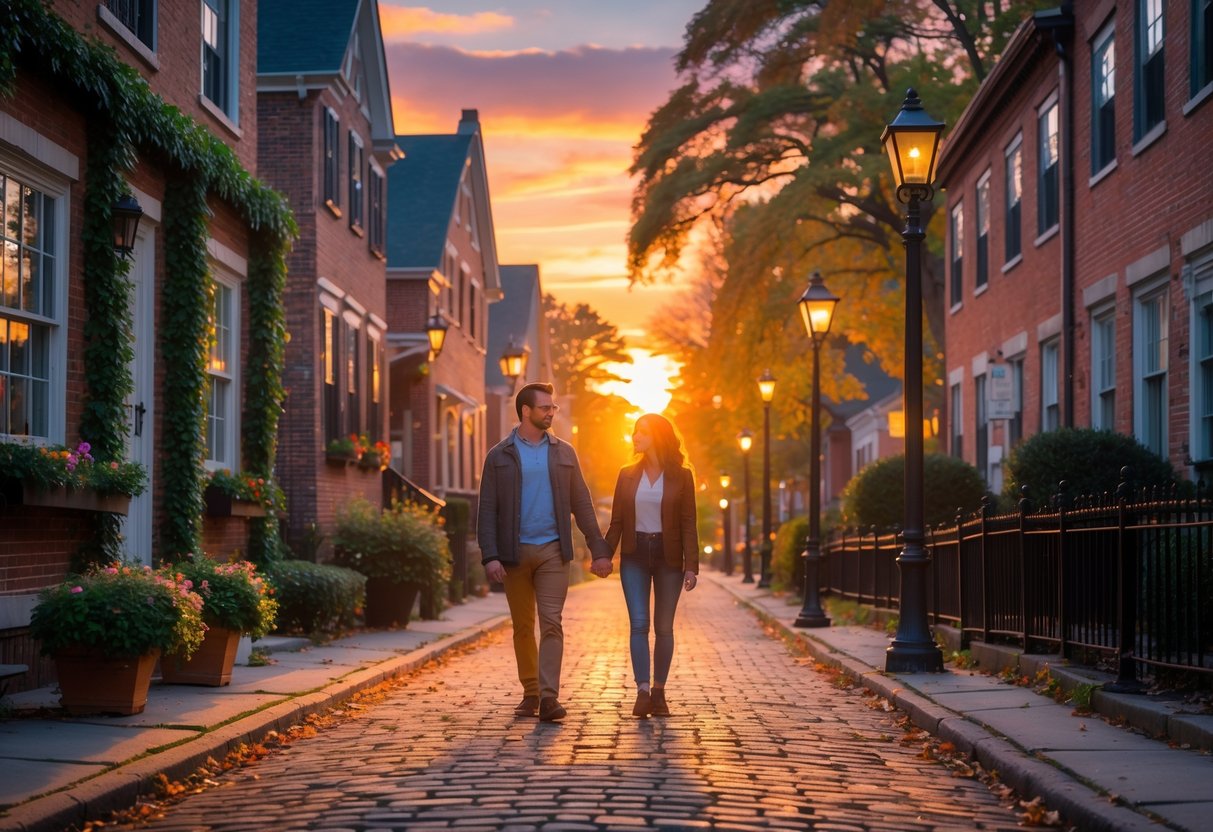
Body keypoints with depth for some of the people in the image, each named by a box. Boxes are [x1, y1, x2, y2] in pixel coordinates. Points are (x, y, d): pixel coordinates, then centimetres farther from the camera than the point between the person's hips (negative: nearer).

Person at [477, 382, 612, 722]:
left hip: (552, 551, 0)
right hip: (515, 551, 0)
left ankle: (549, 696, -15)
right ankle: (530, 693, 18)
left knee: (551, 623, -10)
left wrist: (599, 549, 4)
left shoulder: (563, 452, 9)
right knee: (523, 626, 8)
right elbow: (487, 510, -1)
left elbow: (581, 504, 10)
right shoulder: (499, 456, 3)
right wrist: (490, 556, -12)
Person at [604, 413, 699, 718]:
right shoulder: (627, 475, 6)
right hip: (634, 557, 1)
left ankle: (659, 692, 12)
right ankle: (643, 692, -13)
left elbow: (688, 524, -2)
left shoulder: (681, 476, 0)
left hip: (668, 557, -1)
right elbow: (617, 521, 8)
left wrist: (691, 565, -9)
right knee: (639, 624, -9)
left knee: (663, 626, 4)